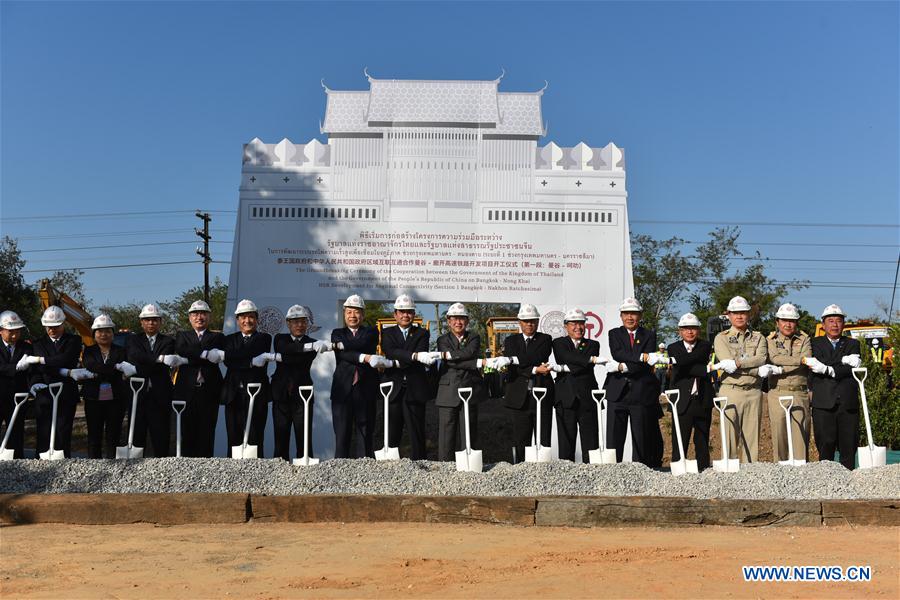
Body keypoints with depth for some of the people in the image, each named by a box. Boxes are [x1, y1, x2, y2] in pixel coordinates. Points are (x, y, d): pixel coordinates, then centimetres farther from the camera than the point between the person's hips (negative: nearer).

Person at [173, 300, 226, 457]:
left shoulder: (217, 337, 13)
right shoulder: (182, 336, 16)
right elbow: (181, 351, -6)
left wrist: (191, 358, -8)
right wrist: (205, 353, -12)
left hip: (209, 391, -1)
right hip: (187, 390, 1)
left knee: (207, 433, -1)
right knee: (187, 432, 1)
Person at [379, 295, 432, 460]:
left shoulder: (422, 334, 11)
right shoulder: (387, 333, 11)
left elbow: (423, 356, -7)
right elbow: (391, 352, -10)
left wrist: (400, 361, -16)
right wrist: (415, 356, -25)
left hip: (415, 390, 0)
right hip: (393, 390, 0)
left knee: (417, 433, 1)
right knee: (391, 434, 2)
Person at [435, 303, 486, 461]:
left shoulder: (474, 338, 12)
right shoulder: (443, 340, 9)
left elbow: (470, 352, -11)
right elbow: (451, 363, -8)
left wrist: (448, 354, -12)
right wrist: (480, 363, -12)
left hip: (470, 391, 1)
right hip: (448, 393, -1)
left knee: (469, 434, 1)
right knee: (446, 434, -2)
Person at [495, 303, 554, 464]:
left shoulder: (545, 339, 7)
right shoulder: (511, 341, 11)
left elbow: (536, 358, -13)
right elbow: (513, 369, -2)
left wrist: (509, 359, -20)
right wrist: (535, 370, -15)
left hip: (542, 396, -1)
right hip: (519, 398, 1)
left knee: (544, 440, -1)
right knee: (520, 440, 3)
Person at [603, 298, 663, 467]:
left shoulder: (649, 335, 8)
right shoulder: (614, 333, 11)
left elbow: (647, 365, -6)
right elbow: (617, 353, -10)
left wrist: (622, 367, -13)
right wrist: (642, 356, -19)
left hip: (641, 392, 0)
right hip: (618, 393, 0)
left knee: (641, 437, 4)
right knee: (614, 436, -3)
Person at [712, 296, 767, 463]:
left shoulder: (758, 338, 14)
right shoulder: (721, 338, 8)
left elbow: (761, 360, -5)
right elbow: (728, 363, -7)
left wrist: (737, 363, -17)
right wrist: (755, 368, -10)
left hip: (753, 392, 3)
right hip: (730, 391, -2)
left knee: (751, 438, 3)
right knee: (729, 438, -5)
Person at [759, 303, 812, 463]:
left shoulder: (804, 339, 11)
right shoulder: (770, 340, 11)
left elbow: (804, 362, -6)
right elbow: (775, 358, -10)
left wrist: (778, 370, -10)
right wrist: (799, 360, -9)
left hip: (800, 394, 0)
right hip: (777, 394, 0)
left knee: (801, 436, -2)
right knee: (778, 436, 0)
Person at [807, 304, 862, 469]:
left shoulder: (852, 344, 15)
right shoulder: (815, 343, 12)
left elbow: (852, 370, -1)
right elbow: (816, 364, -8)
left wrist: (828, 370, -13)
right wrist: (844, 360, -12)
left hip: (848, 403, 2)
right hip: (824, 404, -2)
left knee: (849, 447, 2)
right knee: (825, 446, -3)